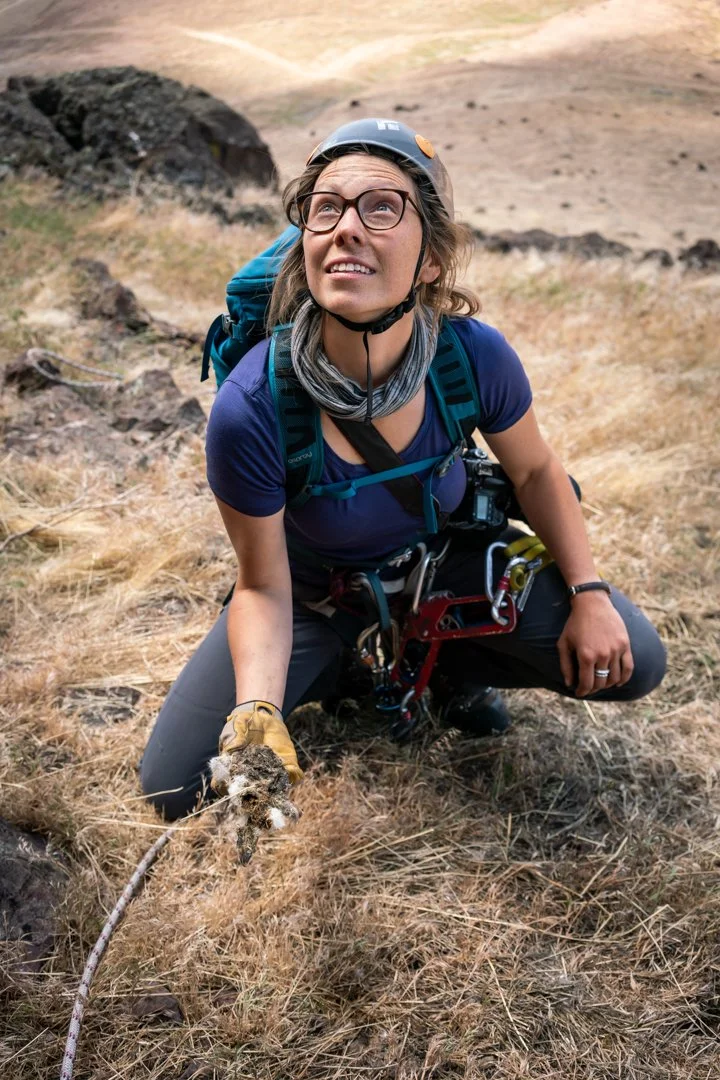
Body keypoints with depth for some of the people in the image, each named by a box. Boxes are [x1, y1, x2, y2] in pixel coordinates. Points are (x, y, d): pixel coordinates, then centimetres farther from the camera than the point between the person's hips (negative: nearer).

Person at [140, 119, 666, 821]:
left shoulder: (477, 356, -27)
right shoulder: (249, 410, -34)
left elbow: (533, 471, -4)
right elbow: (264, 588, -22)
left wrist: (589, 593, -9)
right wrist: (256, 712, -37)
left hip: (445, 560, 2)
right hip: (315, 591, -1)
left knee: (632, 665, -9)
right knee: (176, 786, -10)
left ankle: (450, 663, 15)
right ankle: (340, 665, 14)